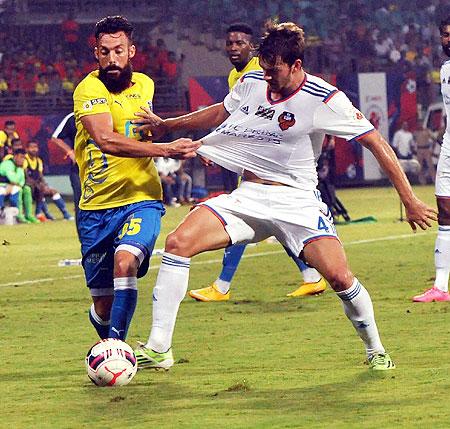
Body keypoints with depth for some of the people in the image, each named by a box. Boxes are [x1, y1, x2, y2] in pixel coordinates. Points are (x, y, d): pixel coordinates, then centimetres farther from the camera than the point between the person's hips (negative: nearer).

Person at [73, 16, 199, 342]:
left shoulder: (144, 85, 10)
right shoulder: (89, 89, -10)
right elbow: (106, 140, -27)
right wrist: (166, 149, -32)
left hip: (141, 200, 2)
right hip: (96, 207, -2)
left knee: (125, 262, -29)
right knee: (103, 304, 5)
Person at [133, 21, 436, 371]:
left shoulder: (325, 100, -14)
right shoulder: (251, 82, 1)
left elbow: (376, 143, -10)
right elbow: (221, 113, 24)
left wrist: (410, 202, -12)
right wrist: (166, 126, 26)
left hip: (296, 201, -4)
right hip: (247, 195, 4)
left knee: (339, 277, -22)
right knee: (178, 242, -17)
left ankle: (376, 351, 7)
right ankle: (158, 349, -13)